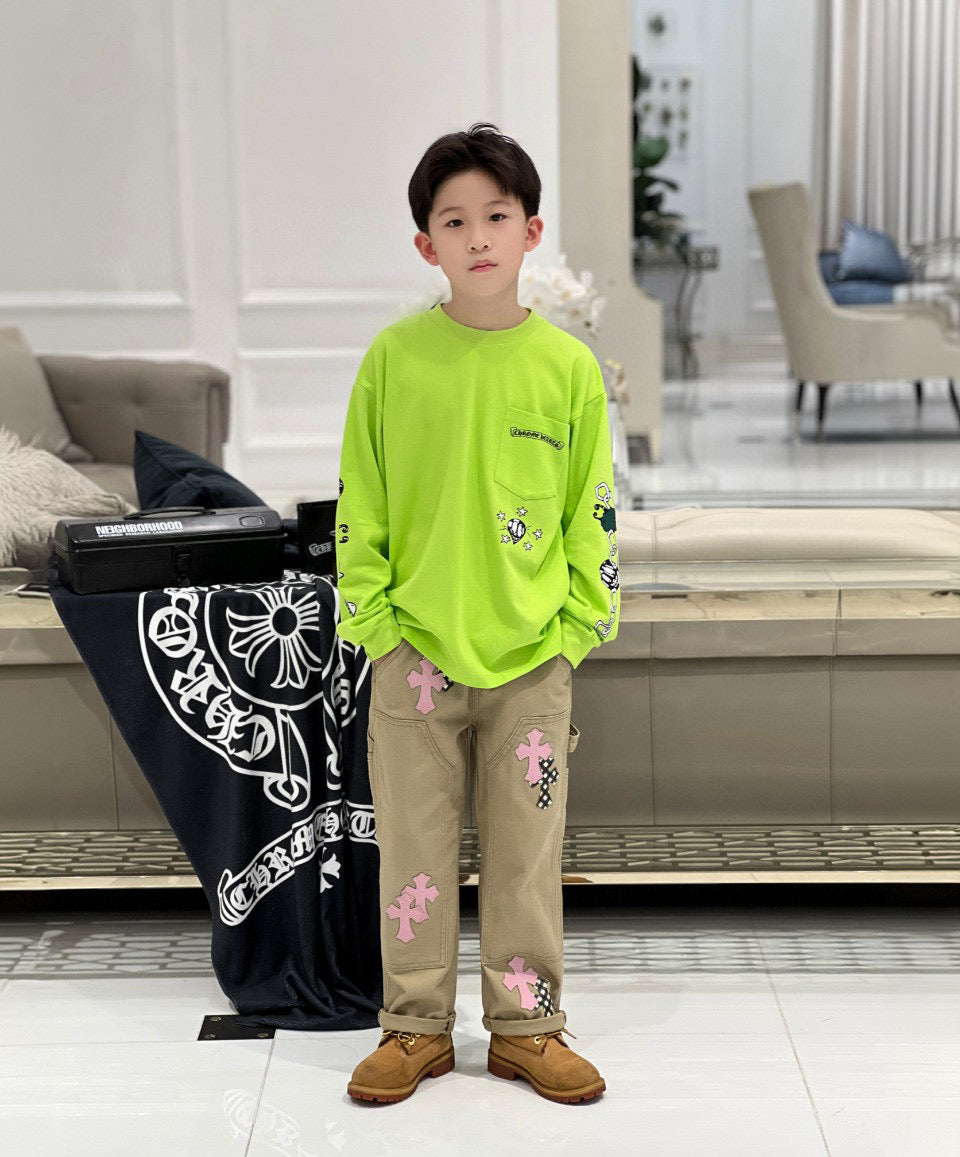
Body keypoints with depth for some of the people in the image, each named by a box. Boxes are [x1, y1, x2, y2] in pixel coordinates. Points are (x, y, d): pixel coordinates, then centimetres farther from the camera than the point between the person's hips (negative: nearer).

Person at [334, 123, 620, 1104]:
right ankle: (415, 1027, 23)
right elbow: (358, 505, 1)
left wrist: (576, 627, 0)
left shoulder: (568, 365, -1)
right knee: (414, 845, 8)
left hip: (533, 655, 1)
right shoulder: (395, 356, -2)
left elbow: (593, 509, 4)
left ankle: (526, 1028, 23)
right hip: (415, 648, 0)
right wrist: (373, 621, -2)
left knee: (527, 849, 9)